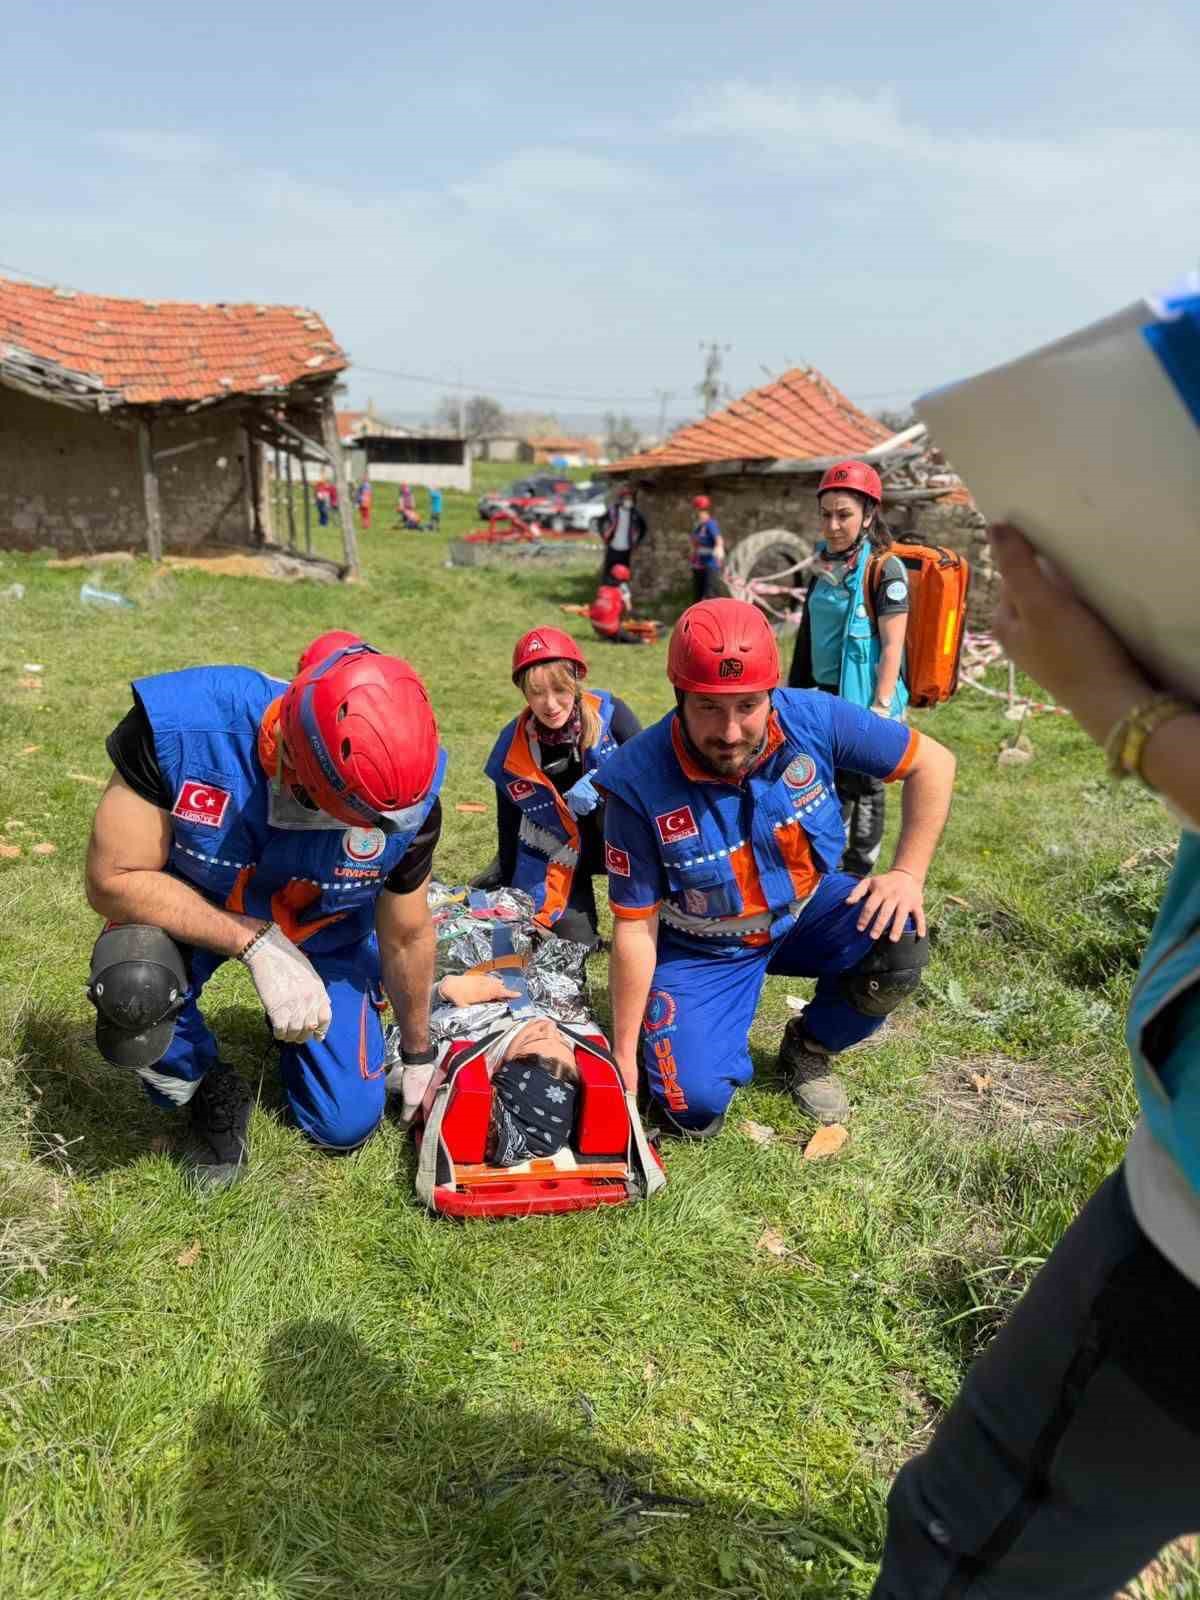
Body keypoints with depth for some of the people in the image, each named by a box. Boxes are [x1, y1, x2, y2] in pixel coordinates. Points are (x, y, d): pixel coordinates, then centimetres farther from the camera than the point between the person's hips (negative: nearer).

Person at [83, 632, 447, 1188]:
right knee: (132, 990, -36)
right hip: (187, 913, -1)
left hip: (325, 932, 2)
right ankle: (211, 1094, -1)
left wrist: (418, 1054, 4)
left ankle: (293, 1026, 33)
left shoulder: (405, 803, -30)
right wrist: (256, 943, -39)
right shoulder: (181, 724, -38)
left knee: (346, 1125, 1)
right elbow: (114, 880, -28)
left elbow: (407, 937, -11)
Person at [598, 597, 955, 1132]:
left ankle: (808, 1051, 6)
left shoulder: (811, 718, -24)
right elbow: (635, 928, -18)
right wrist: (624, 1054, -12)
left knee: (899, 943, -25)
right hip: (700, 946, -2)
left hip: (804, 907, 3)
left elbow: (932, 762, -8)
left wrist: (908, 874, -17)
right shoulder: (639, 783, -28)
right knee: (695, 1104, -18)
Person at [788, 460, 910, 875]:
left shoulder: (884, 569, -12)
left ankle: (857, 879, 16)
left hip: (863, 698, -7)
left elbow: (892, 645, -16)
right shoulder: (825, 566, 9)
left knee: (863, 787, 4)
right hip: (824, 697, 7)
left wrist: (880, 708, -21)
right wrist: (795, 687, 18)